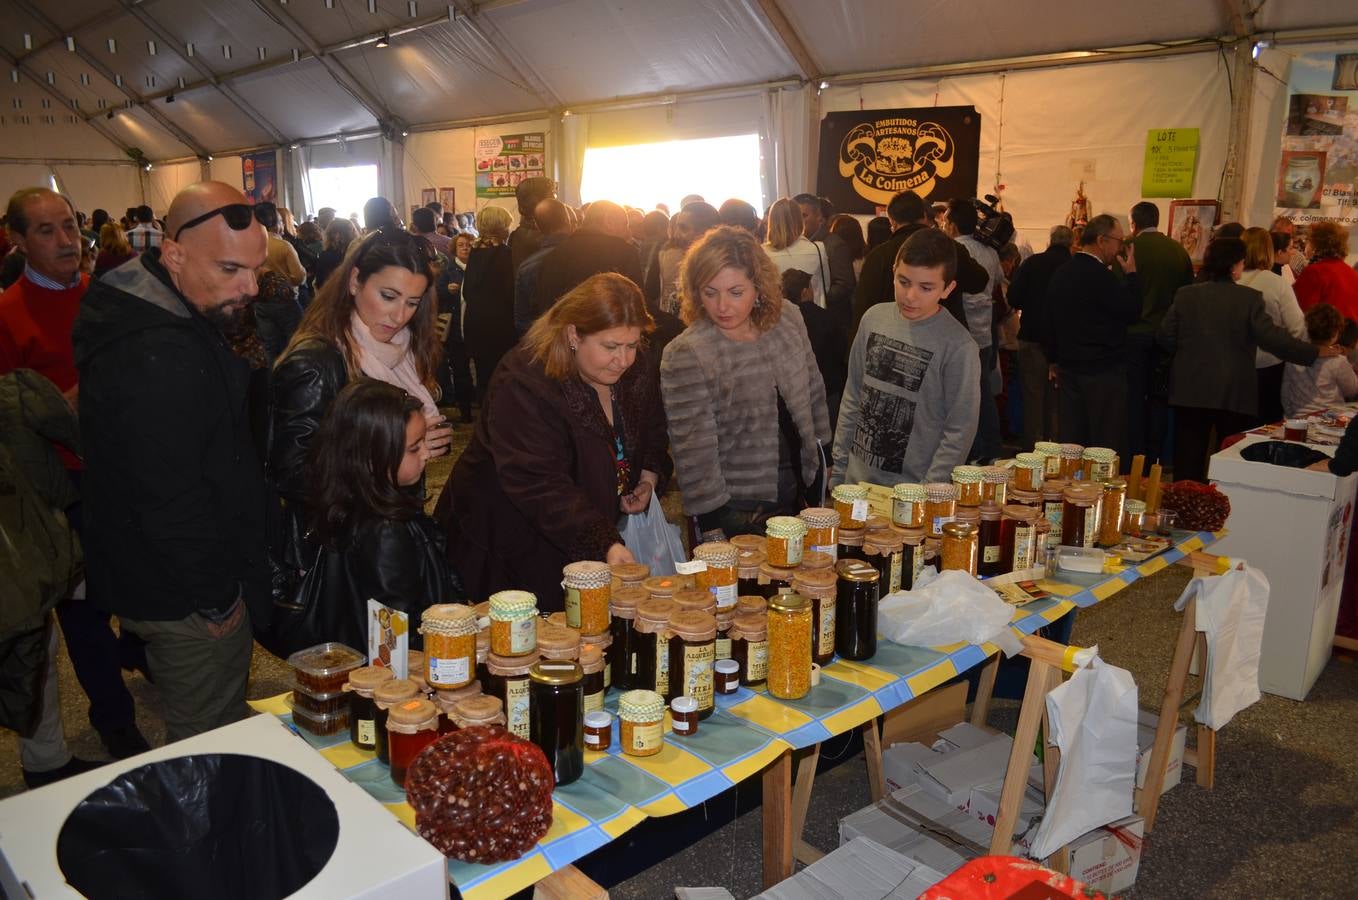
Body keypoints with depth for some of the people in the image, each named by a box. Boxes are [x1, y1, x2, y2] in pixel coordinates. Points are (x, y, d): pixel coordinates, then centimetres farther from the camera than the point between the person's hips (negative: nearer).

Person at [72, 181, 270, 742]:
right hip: (186, 600, -10)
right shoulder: (158, 354, -30)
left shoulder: (146, 316, 3)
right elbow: (173, 501, -28)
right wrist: (218, 599, -18)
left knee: (200, 736, 27)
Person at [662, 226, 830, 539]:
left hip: (801, 492, 6)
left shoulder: (787, 318, -5)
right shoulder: (685, 356, -21)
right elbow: (694, 454, -18)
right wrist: (713, 533, -16)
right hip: (737, 513, -5)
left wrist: (822, 464, 12)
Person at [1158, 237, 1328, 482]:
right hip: (1235, 395, -2)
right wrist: (1314, 352, -3)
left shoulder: (1185, 295, -2)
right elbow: (1272, 338, -13)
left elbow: (1165, 337, 0)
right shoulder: (1250, 298, -9)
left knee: (1188, 463, 8)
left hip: (1190, 391, 2)